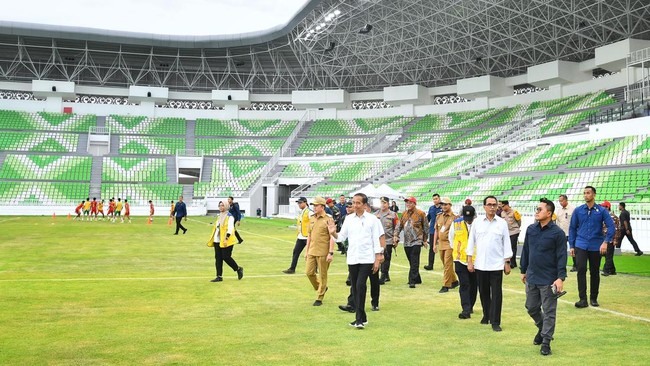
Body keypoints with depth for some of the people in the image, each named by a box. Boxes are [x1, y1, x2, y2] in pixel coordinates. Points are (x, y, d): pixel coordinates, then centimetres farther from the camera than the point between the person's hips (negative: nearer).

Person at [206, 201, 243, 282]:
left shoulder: (229, 217, -9)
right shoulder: (219, 217, 16)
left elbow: (230, 229, -18)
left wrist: (226, 239, -25)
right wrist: (211, 239, 21)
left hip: (226, 242, -8)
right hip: (217, 241, 8)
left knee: (226, 257, -7)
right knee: (218, 258, 5)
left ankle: (239, 269, 14)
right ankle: (219, 276, 10)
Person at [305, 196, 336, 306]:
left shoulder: (328, 220, -9)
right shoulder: (311, 219, 11)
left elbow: (332, 238, -10)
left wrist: (331, 253, -16)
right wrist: (307, 251, 16)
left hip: (323, 253, -6)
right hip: (312, 252, 6)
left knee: (322, 276, 2)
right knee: (309, 272, 5)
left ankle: (319, 298, 13)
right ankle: (321, 288, 29)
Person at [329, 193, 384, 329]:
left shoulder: (372, 219, -2)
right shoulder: (348, 219, 7)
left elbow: (376, 240, -1)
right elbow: (342, 237, 7)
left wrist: (378, 259, -4)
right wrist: (334, 233, -15)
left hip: (367, 259, -4)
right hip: (352, 259, 4)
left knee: (361, 285, -16)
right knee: (355, 288, 8)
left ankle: (360, 319, -11)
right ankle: (361, 318, 20)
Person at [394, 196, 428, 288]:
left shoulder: (420, 214, -3)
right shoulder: (404, 214, 11)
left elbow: (425, 228, 3)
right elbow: (399, 226, 12)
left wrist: (425, 240, 4)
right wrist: (396, 235, -2)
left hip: (416, 241, -5)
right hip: (407, 242, 5)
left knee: (414, 263, -10)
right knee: (411, 262, 12)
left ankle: (412, 281, -11)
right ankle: (417, 279, 25)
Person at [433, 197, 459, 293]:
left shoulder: (454, 217, -6)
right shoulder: (439, 216, 12)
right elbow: (436, 231, 16)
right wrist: (434, 244, 13)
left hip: (450, 244, -6)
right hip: (441, 243, 6)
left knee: (447, 265, -8)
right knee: (445, 264, 14)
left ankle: (445, 286, -3)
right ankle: (454, 281, 30)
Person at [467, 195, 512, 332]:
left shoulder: (502, 223, 1)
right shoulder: (477, 222, 3)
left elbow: (506, 243, 3)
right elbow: (471, 241, 5)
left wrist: (507, 263, 1)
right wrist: (469, 261, 1)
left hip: (496, 264, -1)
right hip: (480, 264, 2)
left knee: (496, 294, -3)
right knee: (483, 292, 11)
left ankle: (495, 322, 3)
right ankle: (486, 315, 29)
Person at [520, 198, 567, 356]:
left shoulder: (557, 233, -12)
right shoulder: (531, 229, 3)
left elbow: (562, 257, -13)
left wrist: (561, 278, -18)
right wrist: (523, 270, 14)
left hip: (549, 280, -5)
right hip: (531, 278, 5)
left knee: (548, 312, 4)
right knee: (531, 308, 16)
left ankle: (546, 342, 14)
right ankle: (542, 329, 41)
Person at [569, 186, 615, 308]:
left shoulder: (602, 211, -1)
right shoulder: (578, 210, 3)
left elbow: (611, 227, -6)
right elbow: (572, 228, 8)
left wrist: (606, 242, -17)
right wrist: (571, 246, 6)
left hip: (596, 246, 0)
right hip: (581, 246, 0)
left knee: (595, 273, 10)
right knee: (581, 270, -14)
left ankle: (594, 298, 24)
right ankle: (583, 299, -11)